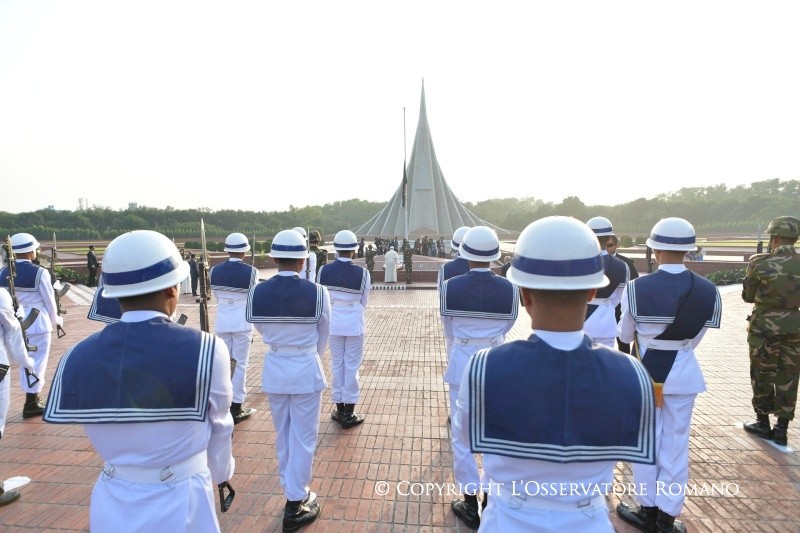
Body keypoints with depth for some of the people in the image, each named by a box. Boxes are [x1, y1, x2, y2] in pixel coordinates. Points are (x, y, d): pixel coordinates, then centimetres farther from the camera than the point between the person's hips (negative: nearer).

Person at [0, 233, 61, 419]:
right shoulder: (39, 272, -15)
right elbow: (49, 300, -8)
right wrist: (55, 320, 8)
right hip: (37, 324, -6)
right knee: (37, 362, 4)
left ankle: (32, 397, 30)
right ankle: (31, 404, 10)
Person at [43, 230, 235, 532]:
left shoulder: (76, 359, -12)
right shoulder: (205, 350, -22)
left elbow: (106, 430, 1)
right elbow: (218, 428, -6)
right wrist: (222, 472, 14)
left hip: (111, 505, 3)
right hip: (180, 503, -2)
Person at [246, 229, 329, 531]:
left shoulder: (256, 293, -9)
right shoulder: (317, 293, -15)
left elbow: (262, 331, 7)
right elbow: (322, 336, -1)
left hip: (274, 369, 4)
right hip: (306, 371, -3)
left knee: (283, 435, 21)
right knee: (303, 438, 11)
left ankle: (292, 492, 39)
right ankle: (295, 506, 21)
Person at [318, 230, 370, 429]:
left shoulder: (324, 270, -7)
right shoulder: (362, 273, -13)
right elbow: (364, 302, 0)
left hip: (333, 322, 3)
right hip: (354, 323, -2)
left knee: (337, 365, 14)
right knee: (352, 366, 8)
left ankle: (340, 410, 26)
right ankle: (348, 414, 17)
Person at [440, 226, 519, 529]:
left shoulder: (450, 287, -12)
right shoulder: (509, 289, -9)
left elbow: (448, 331, 1)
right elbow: (507, 328, 6)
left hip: (462, 364, -1)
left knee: (462, 435, 12)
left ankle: (471, 504, 24)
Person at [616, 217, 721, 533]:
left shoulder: (637, 288, -17)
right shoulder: (708, 291, -7)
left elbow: (625, 335, -4)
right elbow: (695, 339, 3)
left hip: (644, 371, -2)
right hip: (683, 373, 3)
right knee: (676, 443, 14)